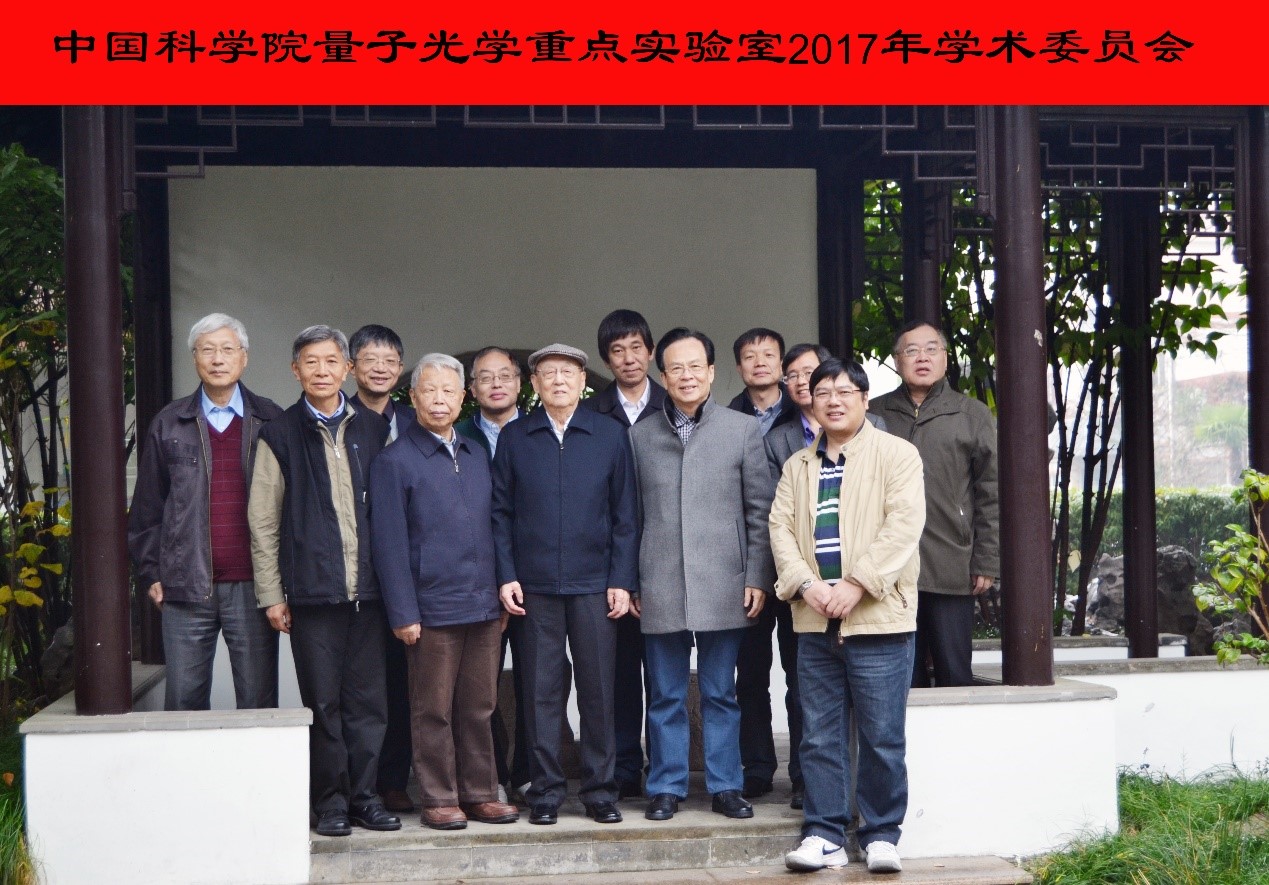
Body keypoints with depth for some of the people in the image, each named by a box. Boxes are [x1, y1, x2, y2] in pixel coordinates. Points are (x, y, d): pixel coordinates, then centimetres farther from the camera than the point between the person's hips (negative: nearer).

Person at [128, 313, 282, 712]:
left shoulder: (270, 422, 6)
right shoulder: (169, 424, 9)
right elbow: (147, 506, 11)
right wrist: (150, 573, 6)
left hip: (251, 586, -1)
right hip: (185, 588, 1)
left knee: (258, 702, 2)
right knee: (184, 701, 4)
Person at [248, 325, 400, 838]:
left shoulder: (374, 431, 11)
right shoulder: (280, 437, 4)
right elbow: (262, 523, 4)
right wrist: (271, 595, -1)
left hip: (369, 589, 2)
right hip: (312, 591, -2)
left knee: (368, 700, 4)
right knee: (323, 702, 2)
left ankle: (364, 795, 14)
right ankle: (331, 801, 11)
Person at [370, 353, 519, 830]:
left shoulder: (477, 456, 14)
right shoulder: (394, 462, -4)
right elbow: (389, 542, -7)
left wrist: (502, 593, 13)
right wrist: (403, 613, -12)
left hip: (483, 606, 5)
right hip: (433, 608, -5)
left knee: (479, 708, 10)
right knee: (433, 711, 2)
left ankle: (480, 793, 18)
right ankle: (440, 799, 11)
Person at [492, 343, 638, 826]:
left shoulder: (609, 436, 5)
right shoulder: (514, 438, 6)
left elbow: (624, 514, 5)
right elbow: (501, 511, 7)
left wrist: (622, 580, -1)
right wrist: (506, 576, -2)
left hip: (594, 583, 0)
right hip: (535, 586, 0)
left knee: (598, 687, 3)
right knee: (541, 690, 3)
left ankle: (600, 790, 13)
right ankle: (545, 790, 12)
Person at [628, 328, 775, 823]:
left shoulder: (743, 430, 5)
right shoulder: (640, 436, 9)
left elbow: (759, 510, 4)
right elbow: (631, 516, 10)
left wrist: (757, 578, -1)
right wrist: (630, 582, 5)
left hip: (723, 585, -1)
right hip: (660, 588, 1)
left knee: (721, 694, 5)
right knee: (666, 697, 6)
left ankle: (725, 786, 14)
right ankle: (666, 788, 14)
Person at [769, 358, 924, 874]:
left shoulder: (896, 454, 1)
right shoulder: (797, 466, 17)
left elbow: (903, 524, -10)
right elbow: (781, 527, 8)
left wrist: (856, 585, -17)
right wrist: (806, 584, -9)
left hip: (878, 618, -4)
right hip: (815, 621, 4)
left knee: (882, 736, -1)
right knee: (820, 736, 5)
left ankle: (881, 835, 10)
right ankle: (824, 835, 11)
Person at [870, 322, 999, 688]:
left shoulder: (972, 415, 7)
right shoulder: (876, 414, 10)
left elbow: (991, 495, 4)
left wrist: (987, 562, -2)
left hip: (952, 572, -1)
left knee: (955, 676, 2)